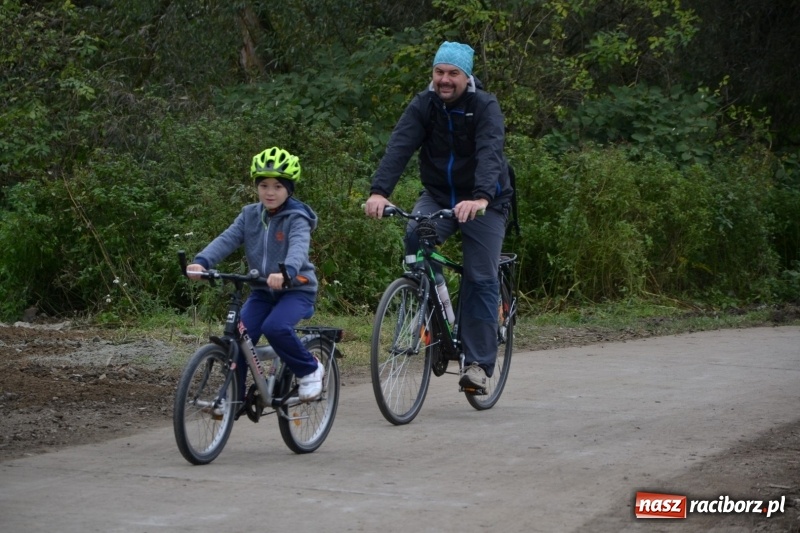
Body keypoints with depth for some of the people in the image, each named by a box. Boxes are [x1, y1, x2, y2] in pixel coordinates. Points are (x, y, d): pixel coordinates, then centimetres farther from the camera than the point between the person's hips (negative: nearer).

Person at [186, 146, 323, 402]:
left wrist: (287, 271, -55)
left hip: (296, 288, -5)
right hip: (262, 290, 5)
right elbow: (227, 239, -11)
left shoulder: (296, 219, -13)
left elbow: (298, 247, -32)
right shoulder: (250, 215, 2)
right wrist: (201, 261, -30)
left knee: (275, 328, -30)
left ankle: (309, 369, -5)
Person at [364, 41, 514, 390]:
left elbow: (489, 153, -32)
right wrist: (379, 191, -38)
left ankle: (478, 363, 0)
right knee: (415, 236, -28)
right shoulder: (423, 105, -7)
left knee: (481, 280, -8)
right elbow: (399, 148, -21)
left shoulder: (485, 107, -16)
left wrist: (481, 198, -50)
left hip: (484, 202, -2)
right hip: (438, 194, 3)